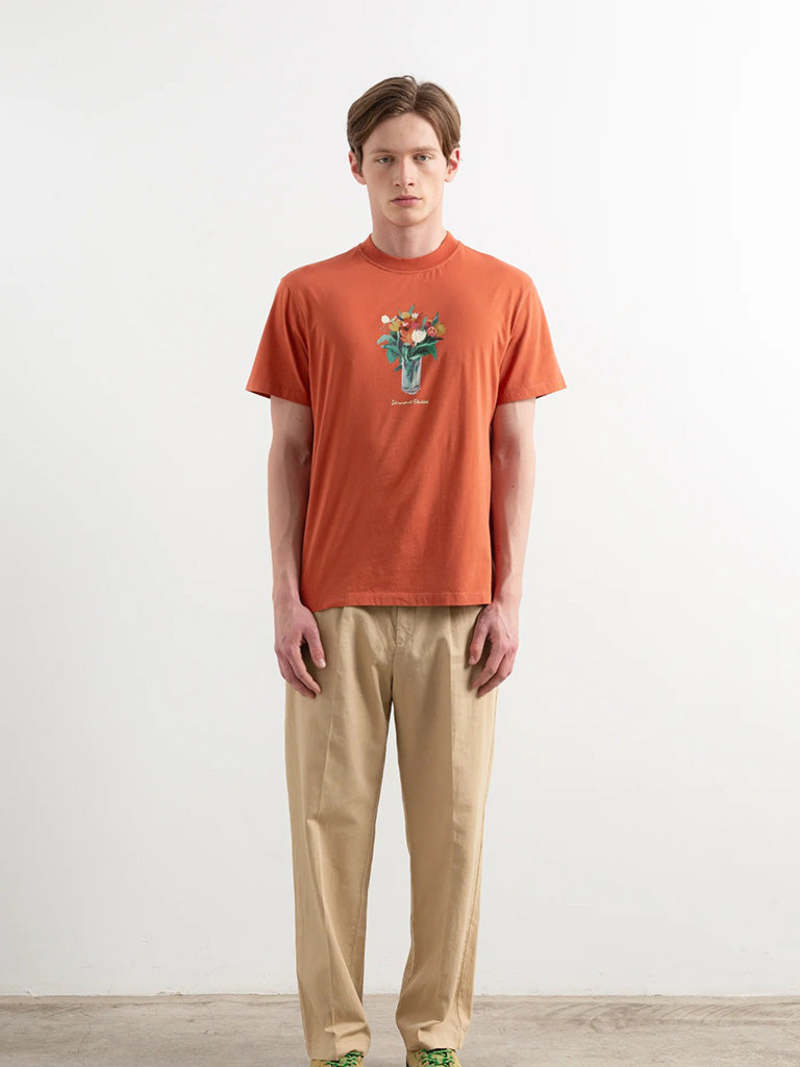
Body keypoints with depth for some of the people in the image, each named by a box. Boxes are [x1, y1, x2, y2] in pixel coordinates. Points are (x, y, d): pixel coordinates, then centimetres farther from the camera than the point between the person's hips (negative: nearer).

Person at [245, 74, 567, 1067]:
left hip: (457, 602, 0)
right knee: (330, 817, 4)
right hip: (337, 603, 0)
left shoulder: (504, 293, 5)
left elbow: (515, 451, 5)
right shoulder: (308, 294, 5)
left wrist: (508, 599, -1)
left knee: (452, 820, 6)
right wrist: (286, 595, -2)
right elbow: (289, 451, 5)